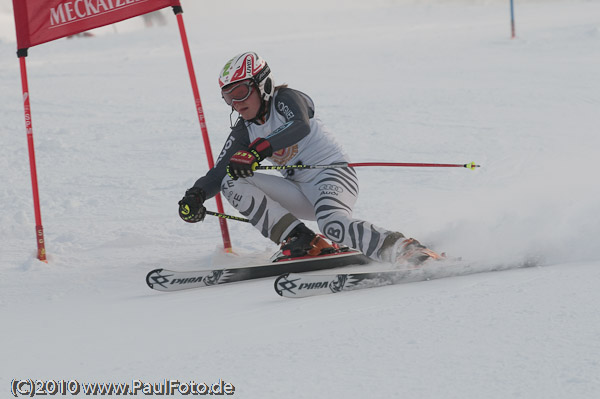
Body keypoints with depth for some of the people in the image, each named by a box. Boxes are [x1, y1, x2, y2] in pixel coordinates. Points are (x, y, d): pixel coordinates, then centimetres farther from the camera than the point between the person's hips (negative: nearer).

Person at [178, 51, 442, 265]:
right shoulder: (243, 132, 10)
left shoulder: (286, 99, -9)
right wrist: (196, 196, -18)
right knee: (232, 182, -11)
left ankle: (405, 250, -29)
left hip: (333, 176, -7)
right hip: (300, 194, 7)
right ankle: (299, 241, -20)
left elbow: (300, 126, -33)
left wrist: (258, 150, -48)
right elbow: (219, 173, 4)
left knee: (332, 224, -40)